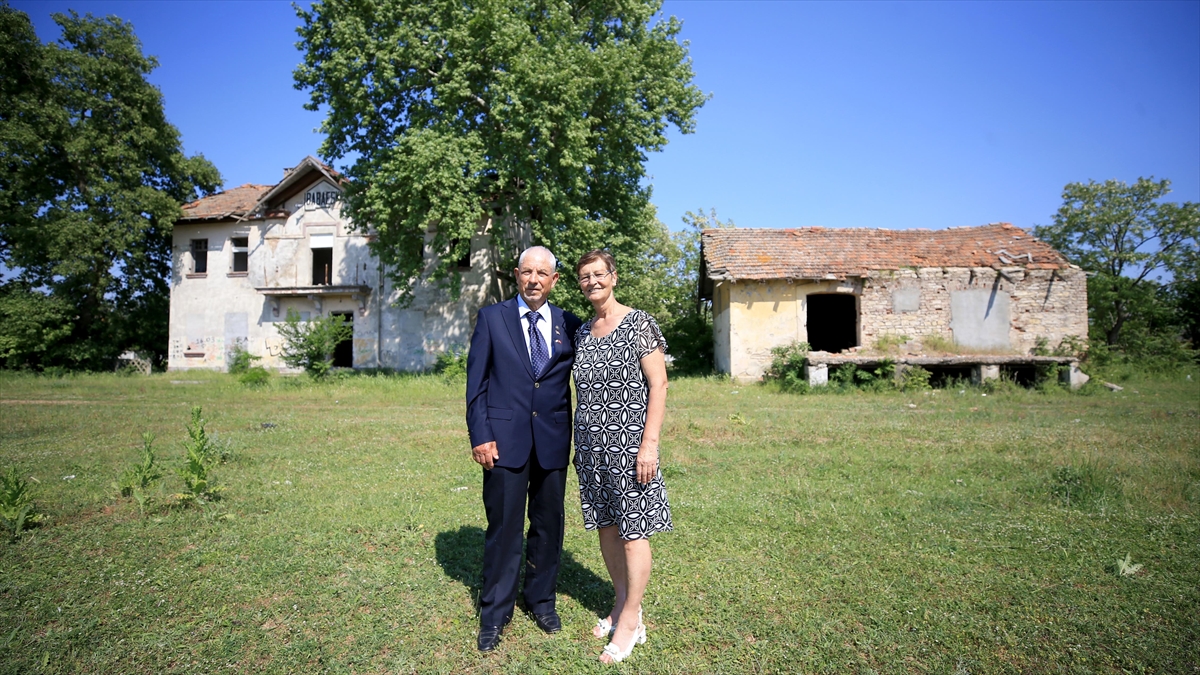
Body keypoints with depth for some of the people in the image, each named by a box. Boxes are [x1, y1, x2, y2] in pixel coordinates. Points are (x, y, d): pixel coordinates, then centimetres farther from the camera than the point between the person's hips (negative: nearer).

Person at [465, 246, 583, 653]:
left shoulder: (569, 325, 6)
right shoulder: (492, 318, 2)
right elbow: (476, 382, 0)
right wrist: (480, 436, -7)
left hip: (554, 441, 2)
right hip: (505, 439, -2)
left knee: (549, 525, 12)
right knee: (504, 528, 5)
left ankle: (541, 600, 33)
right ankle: (495, 613, 23)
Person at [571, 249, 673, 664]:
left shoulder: (640, 323, -7)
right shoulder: (582, 332, 11)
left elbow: (658, 385, -11)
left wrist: (649, 444, -17)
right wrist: (579, 445, 14)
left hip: (628, 444, -6)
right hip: (590, 445, 6)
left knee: (633, 531, 2)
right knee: (605, 526, 13)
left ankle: (630, 622, 15)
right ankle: (623, 603, 31)